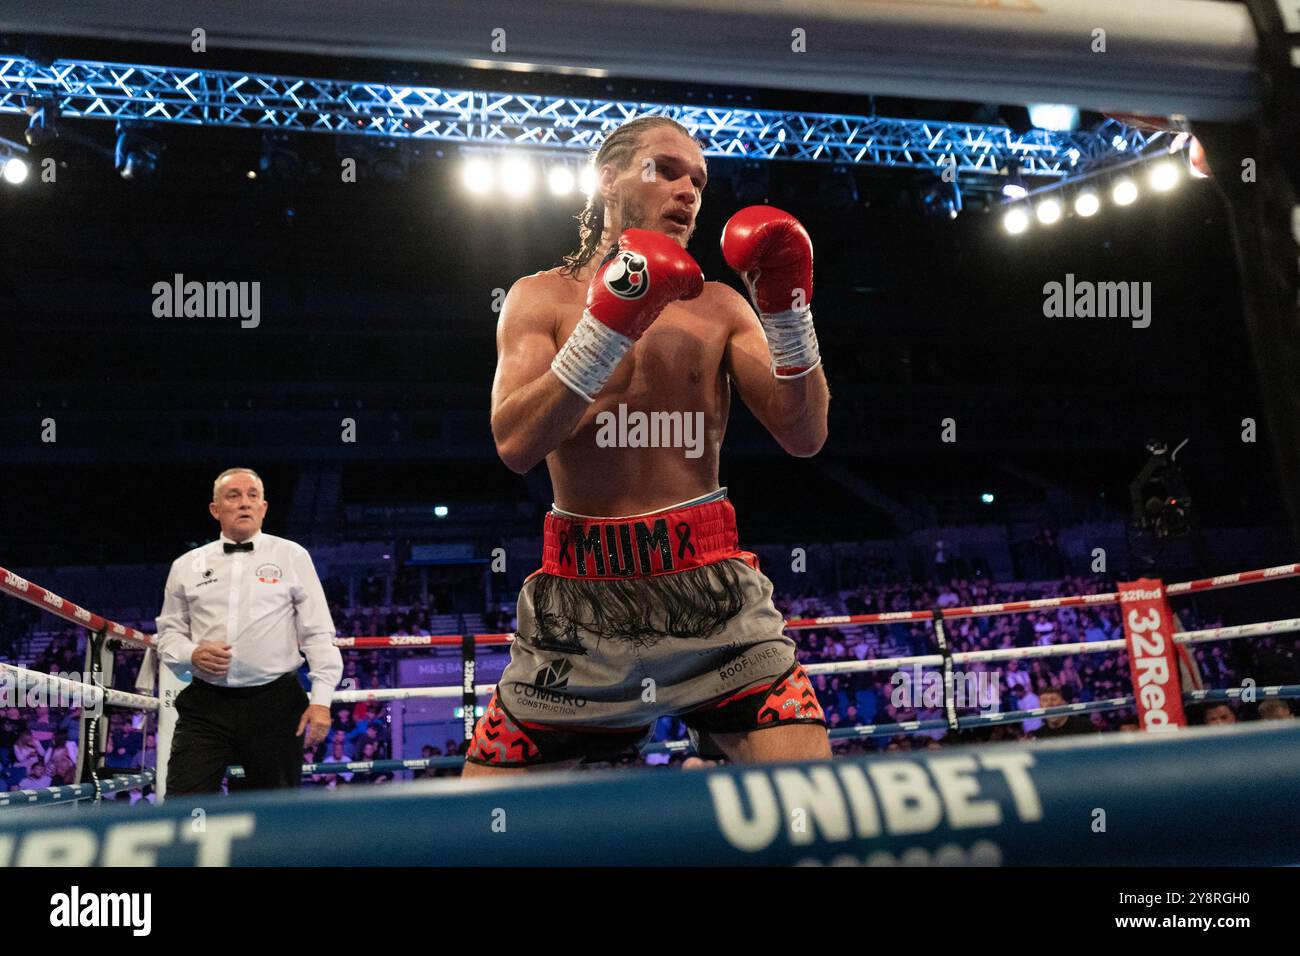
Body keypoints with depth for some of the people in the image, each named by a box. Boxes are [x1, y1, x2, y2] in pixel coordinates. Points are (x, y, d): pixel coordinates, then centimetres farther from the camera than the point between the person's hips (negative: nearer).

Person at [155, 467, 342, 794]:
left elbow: (318, 633, 2)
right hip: (205, 705, 1)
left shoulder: (292, 556, 5)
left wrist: (321, 699, -8)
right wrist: (192, 654, -5)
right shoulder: (187, 566, 11)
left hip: (274, 703, -1)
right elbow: (169, 633, 18)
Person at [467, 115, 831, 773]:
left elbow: (805, 437, 4)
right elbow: (515, 445, -9)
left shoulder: (719, 306, 11)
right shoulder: (542, 298, 6)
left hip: (713, 591, 1)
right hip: (581, 594, -1)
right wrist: (606, 325, -16)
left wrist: (789, 310, -8)